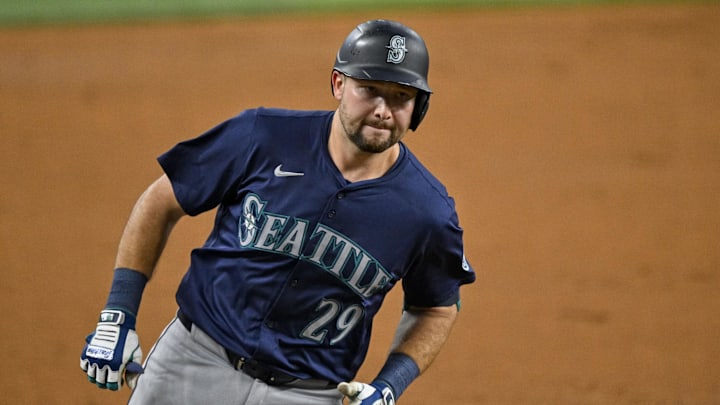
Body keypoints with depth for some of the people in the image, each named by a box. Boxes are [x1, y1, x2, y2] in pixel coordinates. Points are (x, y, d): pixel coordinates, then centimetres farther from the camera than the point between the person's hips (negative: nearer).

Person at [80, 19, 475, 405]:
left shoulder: (428, 212, -9)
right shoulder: (263, 137, -10)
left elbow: (437, 308, 9)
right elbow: (160, 203, 0)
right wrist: (117, 314, -5)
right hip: (196, 360, 0)